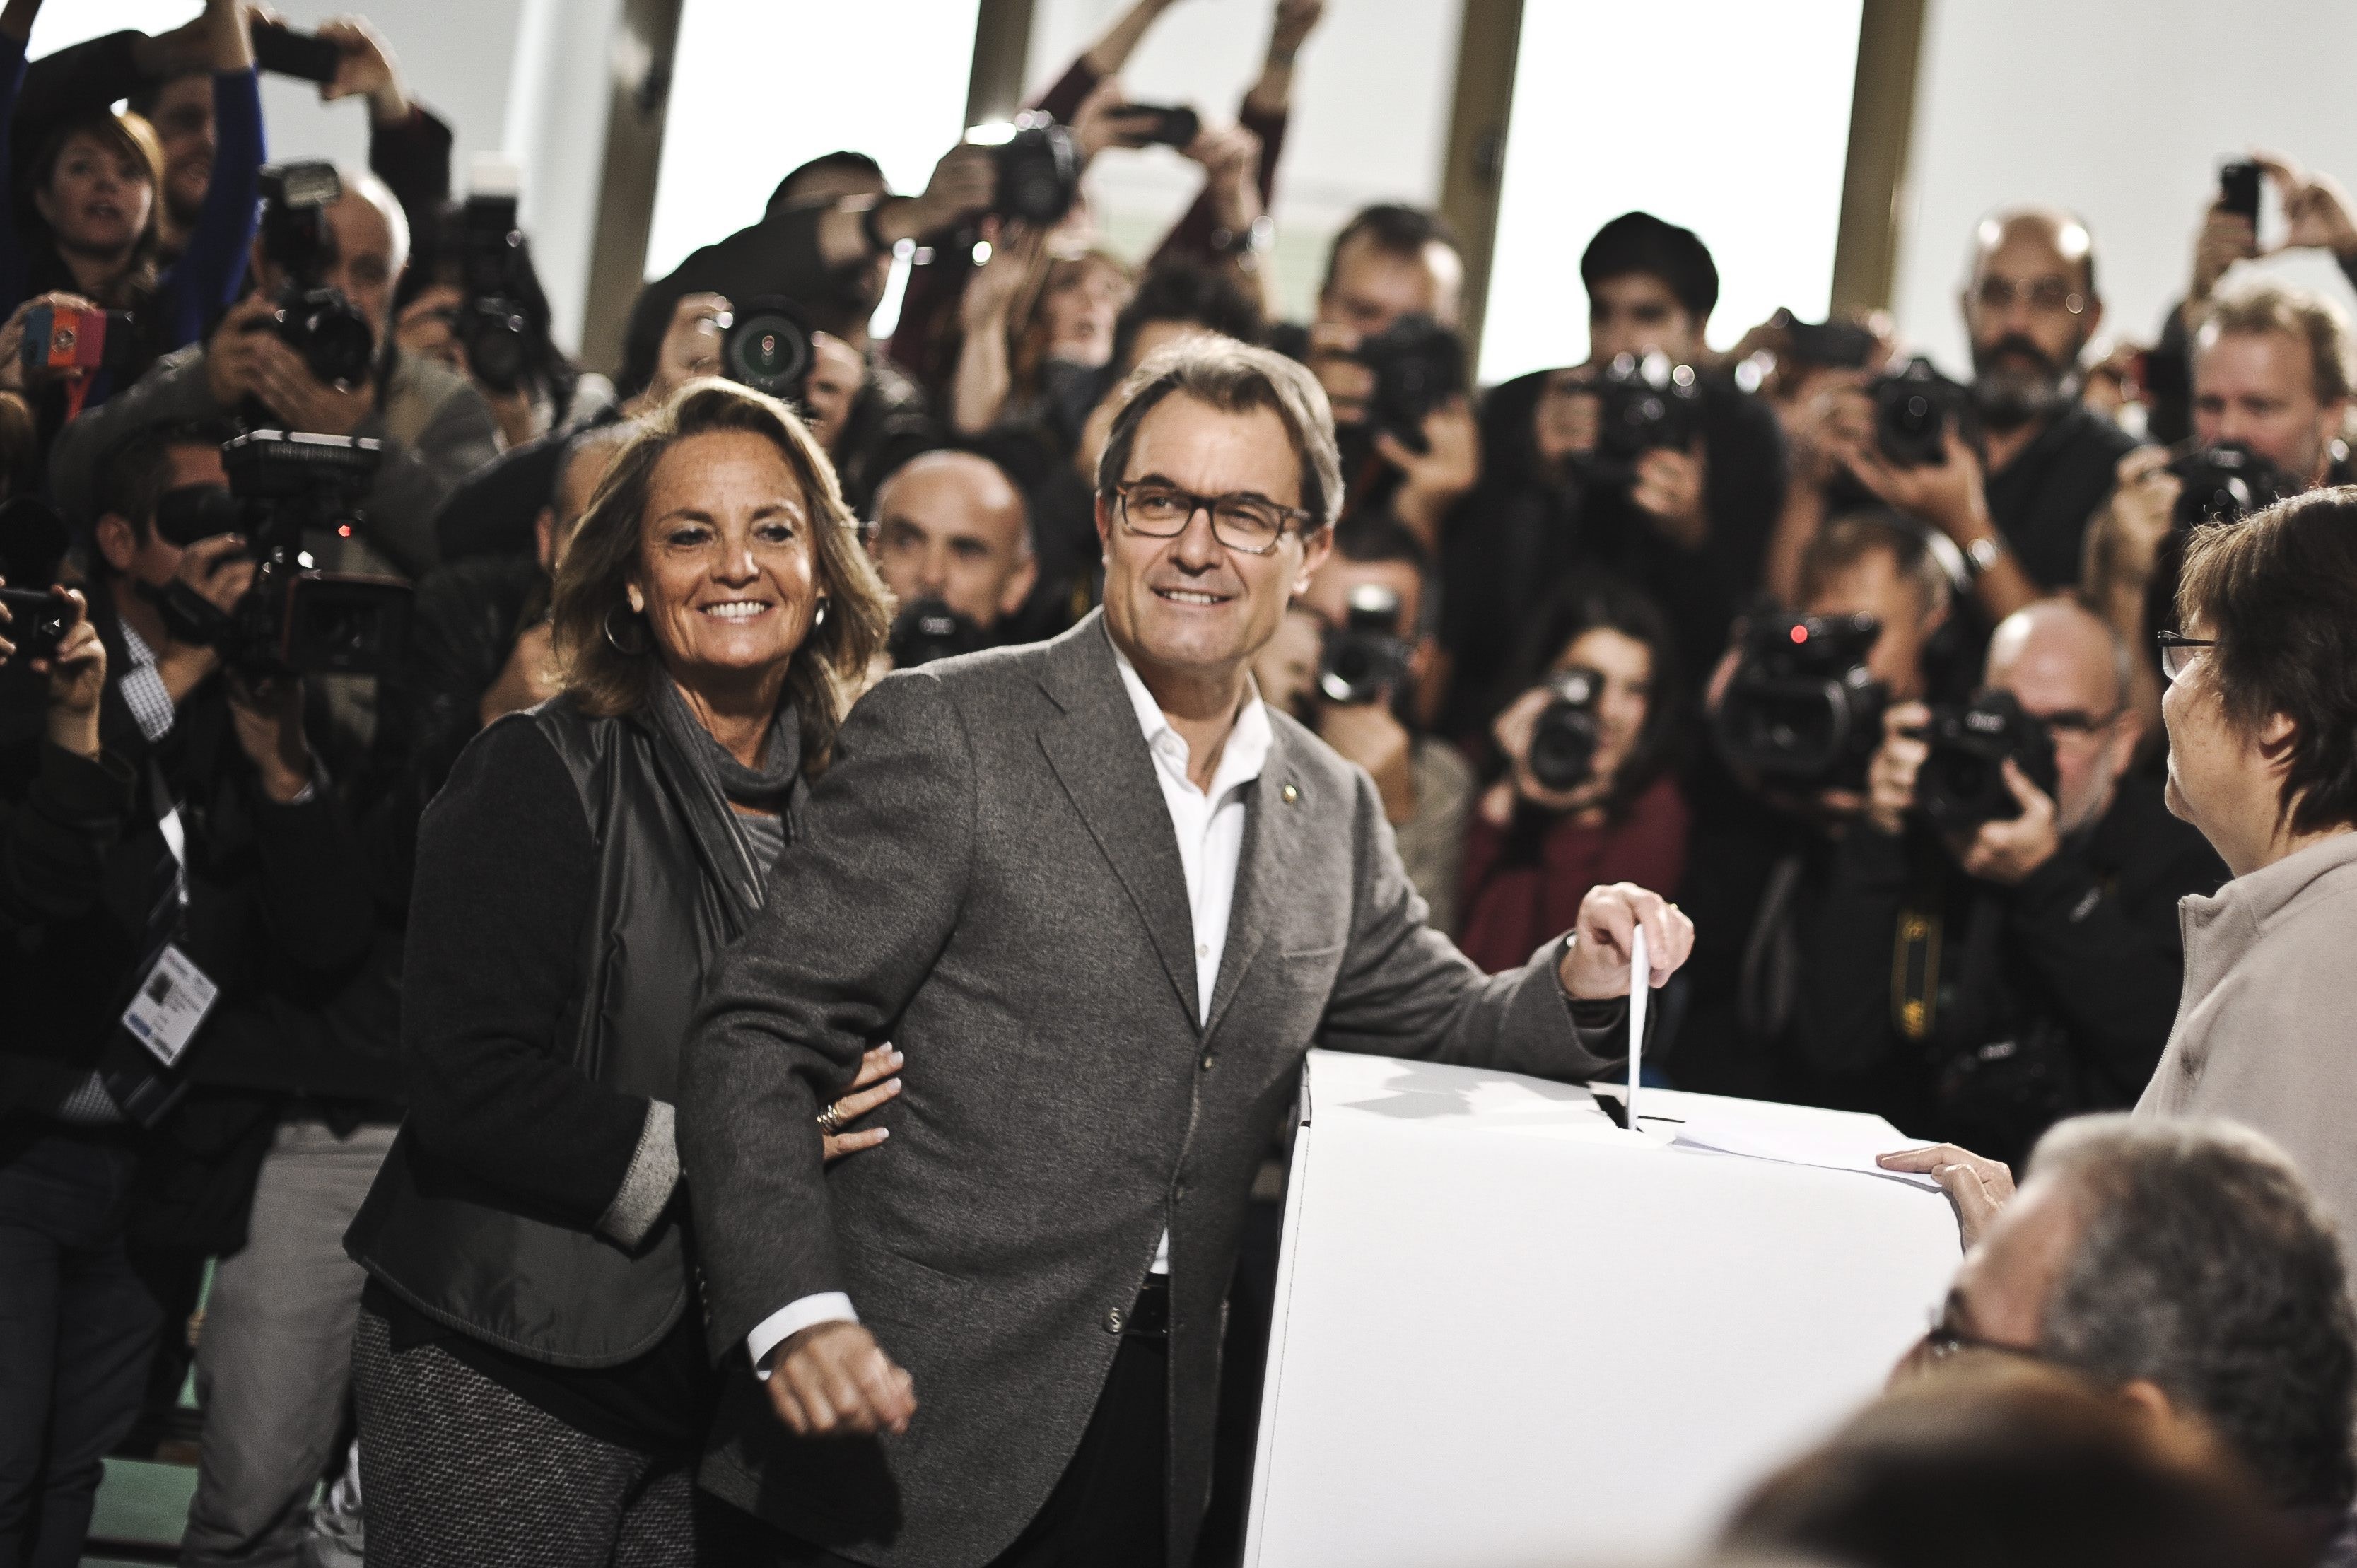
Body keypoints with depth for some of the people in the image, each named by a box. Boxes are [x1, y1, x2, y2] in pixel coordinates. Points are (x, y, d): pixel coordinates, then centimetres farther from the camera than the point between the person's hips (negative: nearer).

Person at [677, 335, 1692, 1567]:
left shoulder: (1332, 810, 12)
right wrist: (793, 1315, -23)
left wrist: (1575, 981, -1)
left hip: (1162, 1448, 5)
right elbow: (759, 1037, -9)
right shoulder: (946, 731, -6)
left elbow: (1442, 1033, 22)